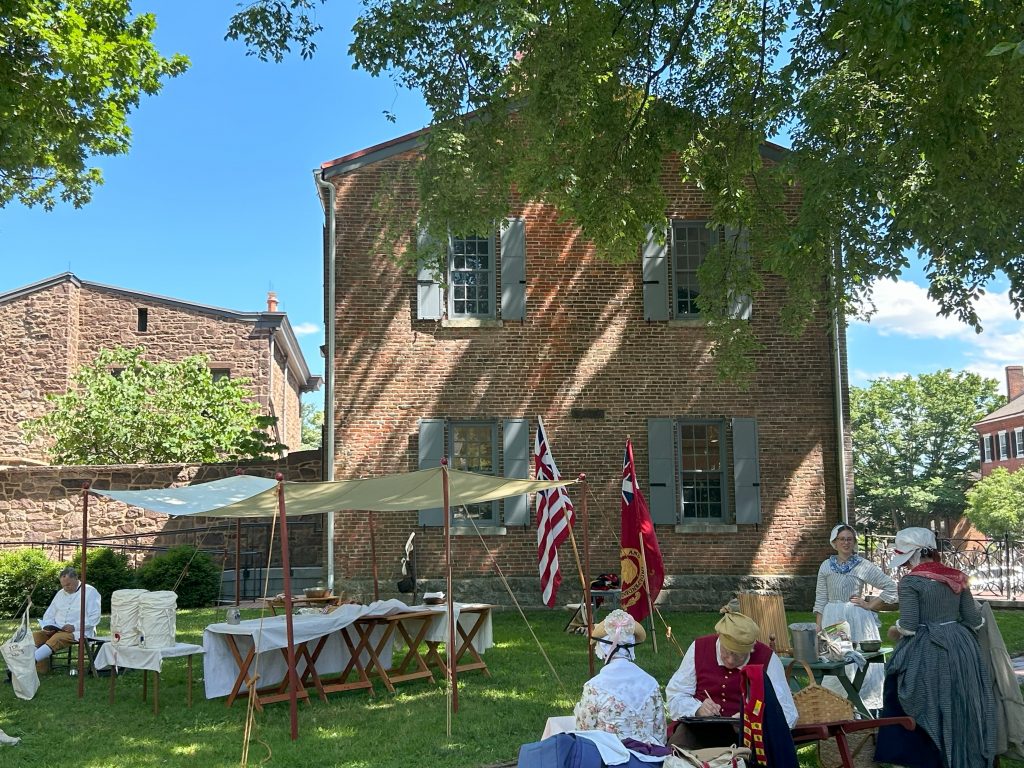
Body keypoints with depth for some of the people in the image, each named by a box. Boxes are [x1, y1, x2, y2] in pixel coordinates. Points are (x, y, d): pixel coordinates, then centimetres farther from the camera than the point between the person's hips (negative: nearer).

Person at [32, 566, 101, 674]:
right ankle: (41, 668, -33)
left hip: (78, 632, -7)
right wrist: (47, 627, 0)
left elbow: (94, 618, -8)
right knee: (35, 636, -19)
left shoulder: (90, 592, 0)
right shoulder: (60, 593, 21)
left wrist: (74, 627, -19)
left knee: (58, 638, -35)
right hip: (57, 630, 7)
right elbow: (49, 614, 22)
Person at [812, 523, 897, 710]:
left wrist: (869, 605, -5)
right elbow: (820, 599, 9)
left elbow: (890, 587, -1)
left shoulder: (863, 566, -2)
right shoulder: (826, 566, 8)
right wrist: (818, 626, 3)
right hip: (832, 619, 3)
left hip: (857, 620, -3)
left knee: (860, 662, -3)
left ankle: (863, 706, 6)